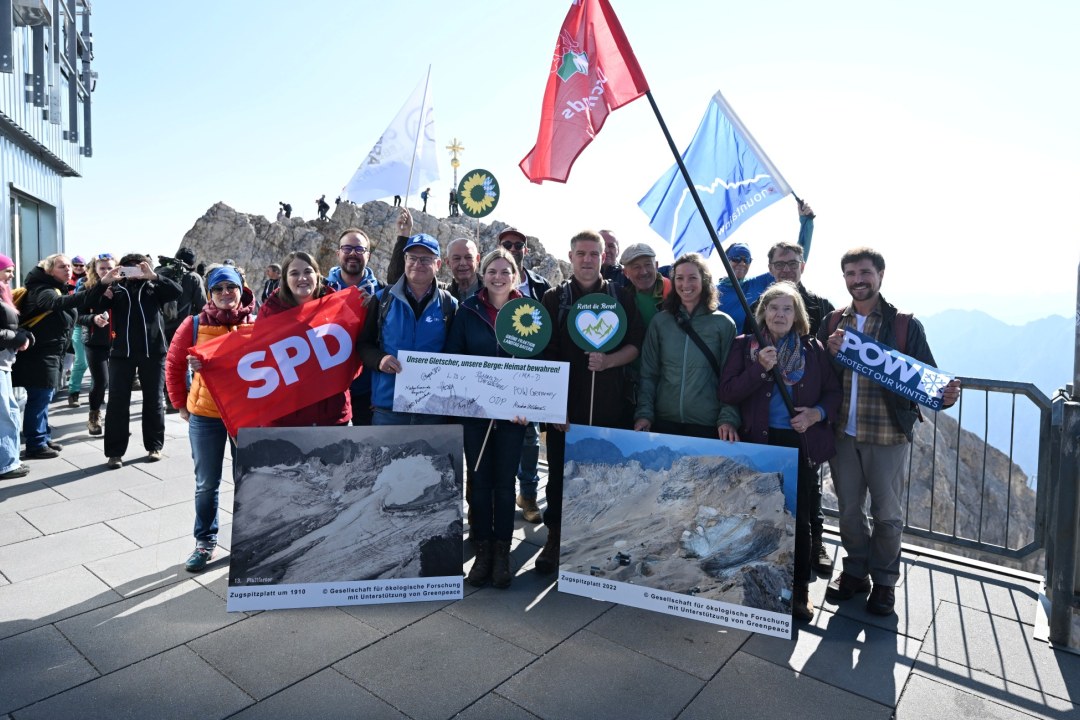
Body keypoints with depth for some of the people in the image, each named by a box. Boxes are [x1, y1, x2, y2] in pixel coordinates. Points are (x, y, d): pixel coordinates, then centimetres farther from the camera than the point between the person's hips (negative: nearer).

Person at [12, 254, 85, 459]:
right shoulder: (42, 290, -16)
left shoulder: (61, 289, 15)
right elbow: (58, 303, -39)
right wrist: (89, 294, -54)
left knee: (43, 398, 16)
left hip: (51, 353, 10)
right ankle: (35, 445, -1)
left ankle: (43, 438, 25)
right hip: (39, 353, -10)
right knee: (39, 398, -7)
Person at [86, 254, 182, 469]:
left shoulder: (153, 288, 8)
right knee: (117, 402, 0)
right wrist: (104, 282, -16)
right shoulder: (116, 289, 9)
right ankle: (115, 452, 6)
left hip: (153, 352, 0)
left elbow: (177, 291, -9)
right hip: (121, 353, 1)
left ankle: (154, 446, 18)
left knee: (154, 400, 6)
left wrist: (153, 276, -18)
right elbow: (91, 304, -4)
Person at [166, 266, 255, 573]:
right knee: (206, 484, 11)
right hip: (205, 414, 0)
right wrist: (180, 404, 6)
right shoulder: (195, 324, -2)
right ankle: (205, 541, 28)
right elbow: (174, 364, 6)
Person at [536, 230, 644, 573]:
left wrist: (607, 361, -14)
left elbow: (635, 346, 6)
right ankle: (555, 539, 21)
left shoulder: (621, 297, 8)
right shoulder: (554, 299, 5)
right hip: (566, 404, 0)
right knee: (560, 473, 5)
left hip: (611, 404, 1)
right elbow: (546, 355, 1)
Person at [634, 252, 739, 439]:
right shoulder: (660, 321, 4)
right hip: (663, 421, 2)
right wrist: (644, 413, -6)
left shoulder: (723, 324, 0)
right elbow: (648, 373, 3)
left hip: (708, 425, -1)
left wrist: (728, 418, -11)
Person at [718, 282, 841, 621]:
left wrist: (818, 412, -12)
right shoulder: (744, 345, 2)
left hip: (802, 444, 1)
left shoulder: (813, 349, 4)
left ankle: (799, 591, 25)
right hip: (759, 442, 0)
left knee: (799, 518, 8)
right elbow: (727, 391, -7)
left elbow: (833, 392, 8)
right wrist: (760, 368, -19)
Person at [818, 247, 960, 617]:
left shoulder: (905, 325, -4)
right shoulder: (832, 322, 4)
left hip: (888, 434, -2)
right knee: (848, 509, 15)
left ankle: (884, 579, 30)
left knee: (886, 512, 11)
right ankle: (856, 570, 34)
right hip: (842, 432, 3)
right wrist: (831, 354, -19)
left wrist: (943, 395, -26)